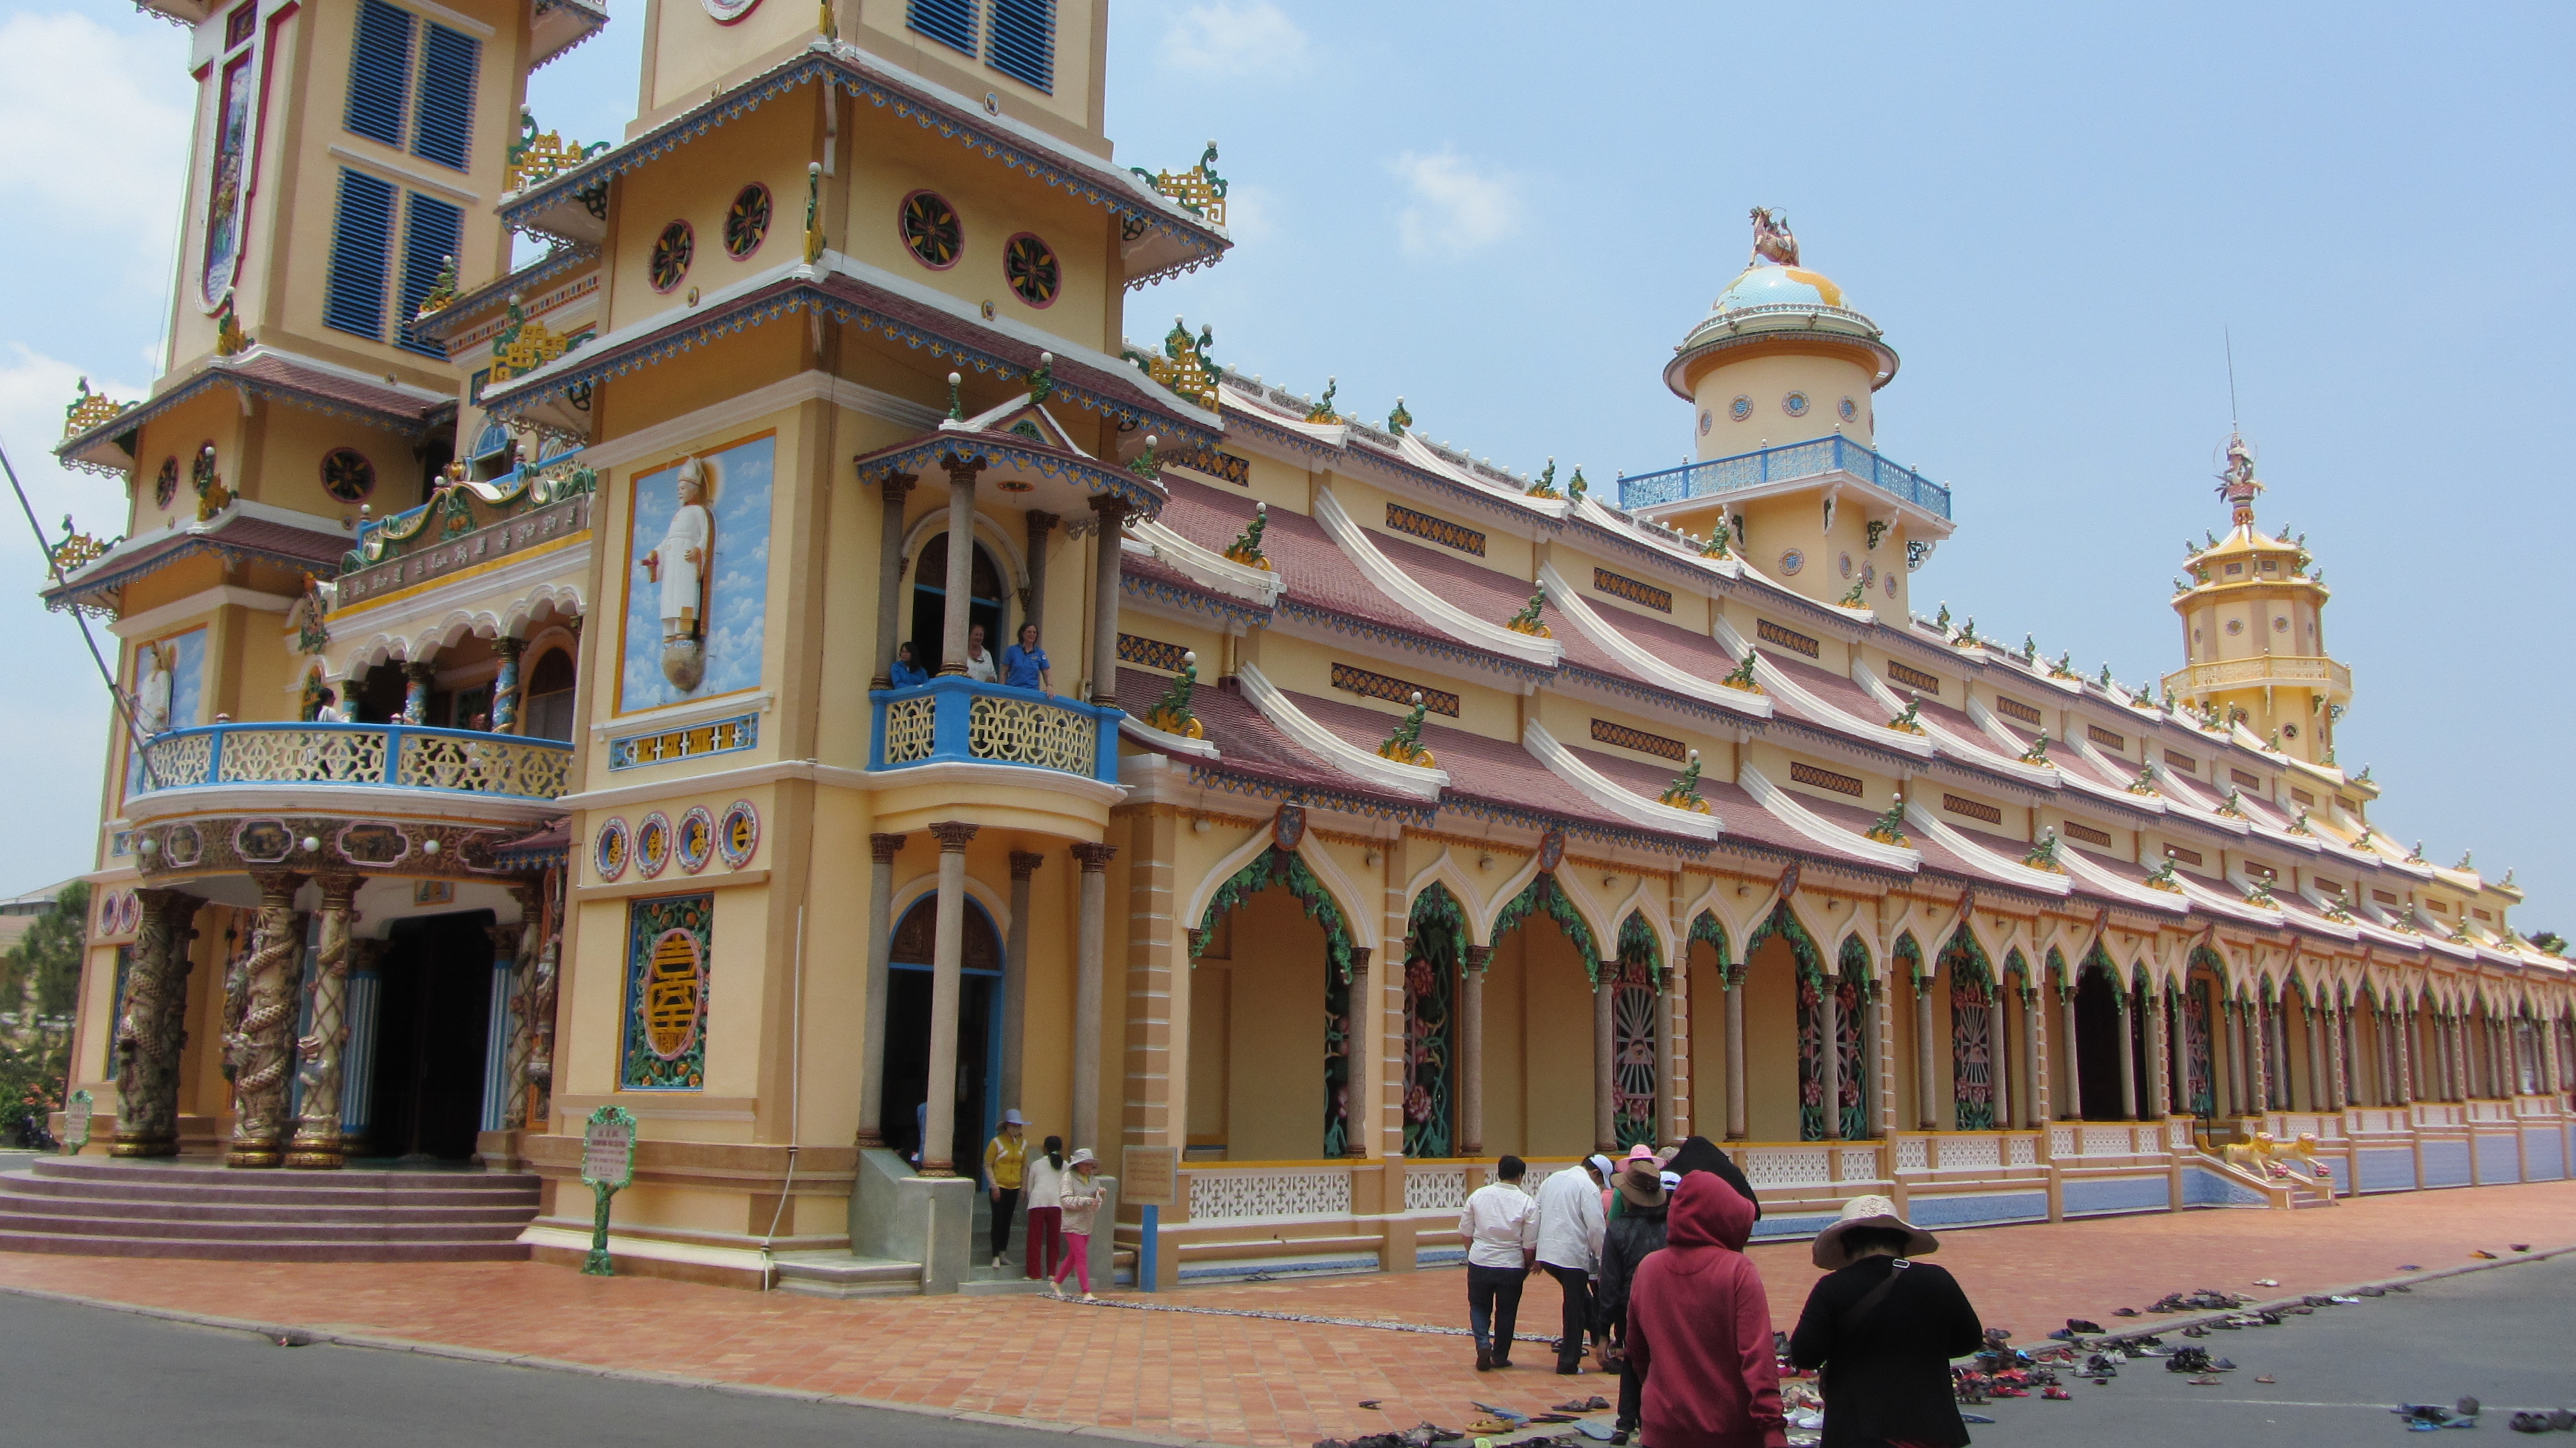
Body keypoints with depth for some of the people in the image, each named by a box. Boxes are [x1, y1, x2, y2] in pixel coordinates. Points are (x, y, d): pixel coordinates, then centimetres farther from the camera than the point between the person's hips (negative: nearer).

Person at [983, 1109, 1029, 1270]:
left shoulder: (1023, 1144, 7)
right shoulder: (997, 1142, -8)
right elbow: (988, 1165, -8)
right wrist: (993, 1185, -15)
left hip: (1014, 1188, 5)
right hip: (999, 1188, -5)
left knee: (1007, 1221, 10)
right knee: (998, 1221, -6)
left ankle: (1003, 1254, 19)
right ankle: (996, 1257, -2)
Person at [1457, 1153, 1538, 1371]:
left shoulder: (1478, 1196, -3)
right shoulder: (1527, 1203, -8)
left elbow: (1465, 1234, 3)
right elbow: (1530, 1245, -6)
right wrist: (1527, 1267, 12)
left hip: (1479, 1263, 1)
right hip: (1511, 1266, -1)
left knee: (1479, 1307, 17)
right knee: (1506, 1312, 17)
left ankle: (1483, 1345, -3)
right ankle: (1500, 1356, 25)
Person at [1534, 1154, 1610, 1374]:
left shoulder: (1552, 1179, 16)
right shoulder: (1588, 1187, -8)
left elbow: (1537, 1215, 18)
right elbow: (1596, 1228, -14)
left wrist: (1536, 1256, 21)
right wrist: (1602, 1257, -2)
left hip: (1547, 1254, 7)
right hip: (1573, 1256, -7)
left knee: (1580, 1301, 19)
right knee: (1575, 1308, 3)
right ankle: (1568, 1362, 7)